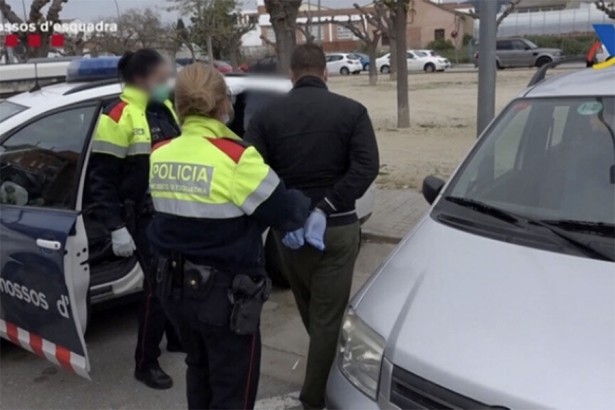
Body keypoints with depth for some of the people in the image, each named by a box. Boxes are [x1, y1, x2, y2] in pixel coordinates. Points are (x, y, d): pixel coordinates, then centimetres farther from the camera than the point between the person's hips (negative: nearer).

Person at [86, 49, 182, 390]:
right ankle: (145, 364, 12)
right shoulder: (118, 116, -15)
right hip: (145, 218, -7)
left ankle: (176, 338, 37)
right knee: (158, 286, -4)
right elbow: (101, 180, -15)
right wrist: (116, 228, -18)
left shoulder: (165, 109, 9)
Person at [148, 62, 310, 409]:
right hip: (225, 293, -6)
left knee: (201, 369, 29)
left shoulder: (159, 156, -3)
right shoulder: (236, 159, -22)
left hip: (174, 286, 7)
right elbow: (287, 213, -15)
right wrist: (306, 203, 7)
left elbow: (179, 212, 6)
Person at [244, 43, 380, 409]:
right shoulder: (351, 111, -2)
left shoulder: (267, 116, 1)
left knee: (311, 313, 22)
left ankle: (324, 378, 41)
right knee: (328, 317, 7)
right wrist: (324, 208, -16)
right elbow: (367, 167, -14)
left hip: (288, 229, 3)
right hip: (337, 228, -2)